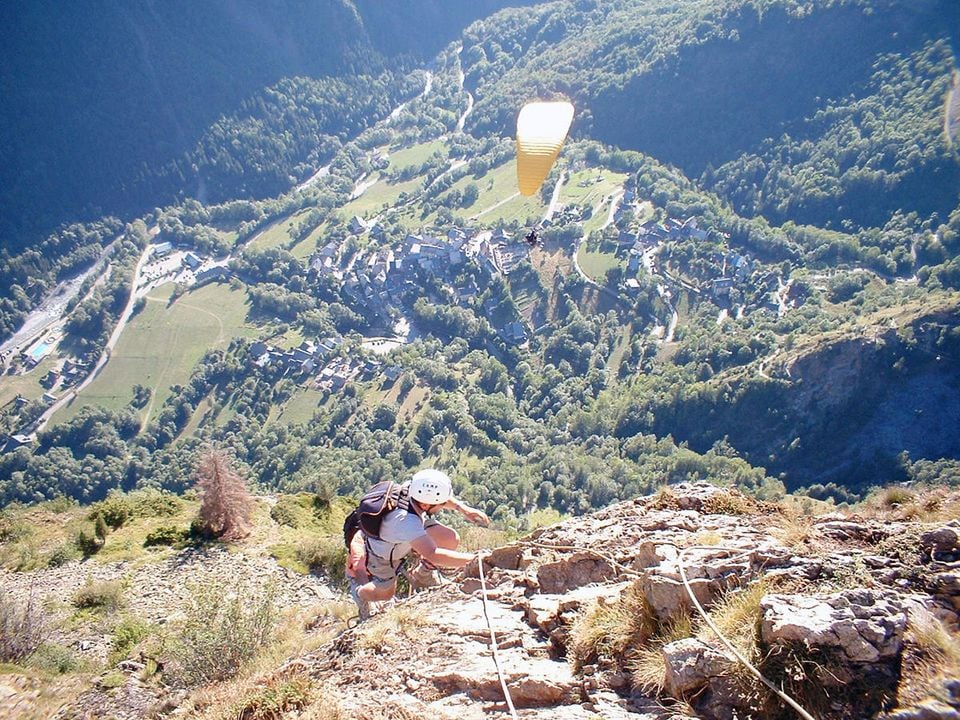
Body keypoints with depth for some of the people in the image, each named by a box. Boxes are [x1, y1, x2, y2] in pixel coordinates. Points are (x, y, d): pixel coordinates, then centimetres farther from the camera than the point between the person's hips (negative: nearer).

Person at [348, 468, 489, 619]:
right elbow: (434, 555, -53)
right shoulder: (406, 522, -49)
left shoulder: (412, 487, -31)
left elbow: (442, 496, -7)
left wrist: (463, 508, -19)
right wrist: (474, 558, -53)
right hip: (384, 554, -5)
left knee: (451, 540, -13)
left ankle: (421, 575, 14)